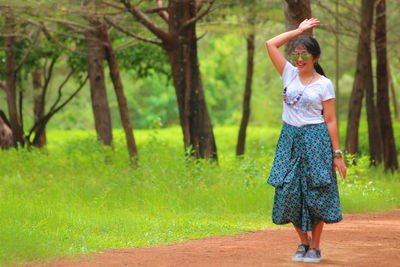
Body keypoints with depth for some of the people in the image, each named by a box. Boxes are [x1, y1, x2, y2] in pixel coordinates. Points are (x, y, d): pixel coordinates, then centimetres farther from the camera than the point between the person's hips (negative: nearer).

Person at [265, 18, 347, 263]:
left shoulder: (324, 84, -2)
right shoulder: (290, 74, 8)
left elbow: (330, 120, -3)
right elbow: (271, 44, 3)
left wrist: (337, 153, -6)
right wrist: (298, 31, 6)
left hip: (316, 140, -4)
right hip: (289, 139, 4)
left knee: (316, 192, -1)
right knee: (289, 192, 0)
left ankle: (315, 247, 9)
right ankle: (304, 242, 18)